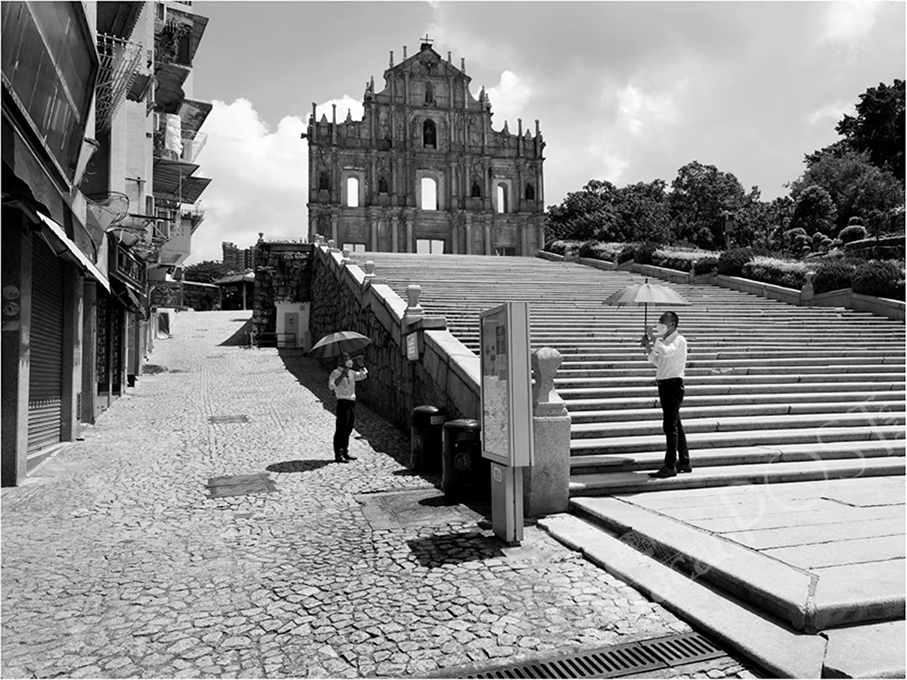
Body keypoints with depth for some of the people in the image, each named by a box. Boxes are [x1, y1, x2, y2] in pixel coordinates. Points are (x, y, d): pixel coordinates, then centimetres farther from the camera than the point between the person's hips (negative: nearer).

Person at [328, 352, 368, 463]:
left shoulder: (351, 373, 15)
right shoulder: (335, 373, -6)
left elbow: (363, 375, 25)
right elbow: (331, 385, -23)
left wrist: (362, 365, 8)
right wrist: (342, 375, -30)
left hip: (352, 403, 8)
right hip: (343, 403, -8)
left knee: (348, 429, 14)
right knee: (341, 429, -7)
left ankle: (345, 452, 23)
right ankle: (338, 455, -4)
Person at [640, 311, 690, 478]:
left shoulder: (679, 340, -11)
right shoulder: (664, 341, 15)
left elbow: (666, 352, -31)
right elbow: (657, 362, 21)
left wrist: (654, 338, -20)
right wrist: (648, 347, 8)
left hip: (673, 384, -9)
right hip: (664, 384, 9)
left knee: (670, 426, -9)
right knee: (676, 425, 15)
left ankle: (670, 466, -5)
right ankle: (684, 462, 25)